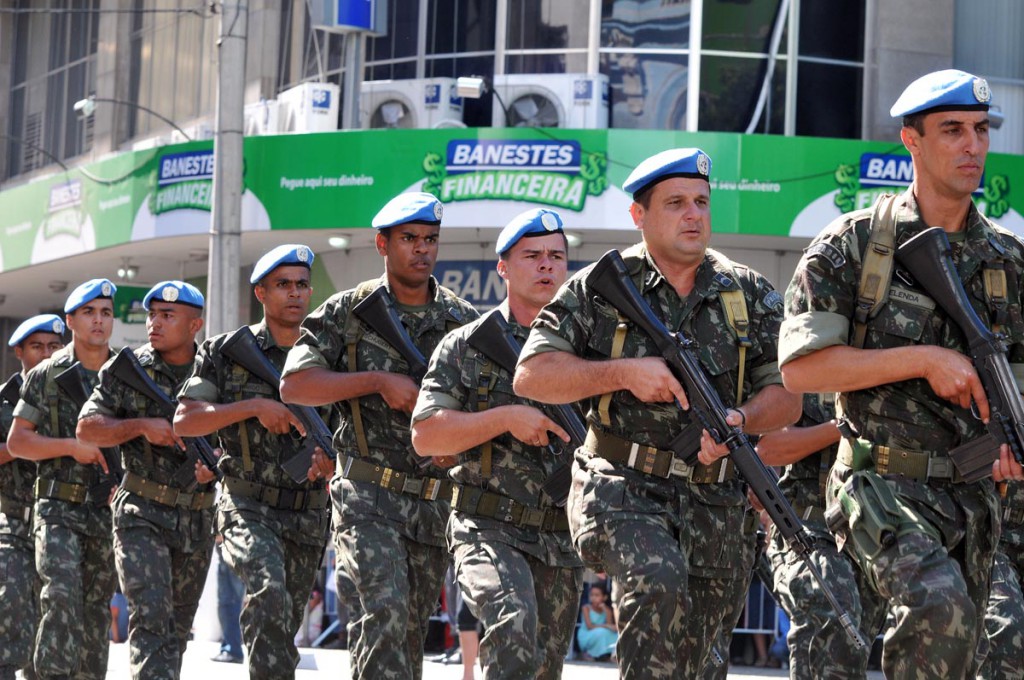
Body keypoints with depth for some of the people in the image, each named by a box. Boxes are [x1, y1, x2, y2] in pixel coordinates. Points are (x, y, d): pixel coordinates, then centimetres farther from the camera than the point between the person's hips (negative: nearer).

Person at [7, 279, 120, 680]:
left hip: (108, 510, 3)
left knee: (97, 609, 7)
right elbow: (17, 441, 0)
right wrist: (71, 447, -14)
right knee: (61, 594, -20)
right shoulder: (47, 376, 2)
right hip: (60, 507, -3)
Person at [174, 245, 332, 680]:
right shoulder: (227, 352, 1)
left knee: (283, 628, 10)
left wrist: (330, 461, -8)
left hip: (307, 517, 4)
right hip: (249, 509, -4)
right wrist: (253, 407, -16)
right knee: (268, 592, -30)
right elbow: (183, 422, -6)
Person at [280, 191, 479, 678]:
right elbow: (294, 385, -8)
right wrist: (378, 381, -15)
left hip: (436, 504, 4)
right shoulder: (349, 311, 1)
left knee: (412, 628, 8)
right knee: (386, 608, -21)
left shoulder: (463, 320, 9)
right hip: (369, 496, -4)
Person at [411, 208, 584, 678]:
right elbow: (425, 436, -5)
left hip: (561, 540, 4)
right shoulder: (466, 346, 3)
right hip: (489, 530, -4)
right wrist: (506, 419, -15)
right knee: (513, 624, -30)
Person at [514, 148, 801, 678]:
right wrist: (624, 372, -15)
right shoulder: (600, 289, 2)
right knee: (660, 582, -35)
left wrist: (741, 420, -17)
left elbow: (785, 394, 6)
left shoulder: (750, 295, 9)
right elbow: (530, 375, -3)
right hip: (621, 489, -4)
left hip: (714, 501, 4)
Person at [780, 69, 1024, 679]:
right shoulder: (852, 246, -4)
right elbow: (800, 368, -11)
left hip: (973, 494, 5)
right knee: (942, 607, -31)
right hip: (886, 487, -5)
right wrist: (922, 359, -16)